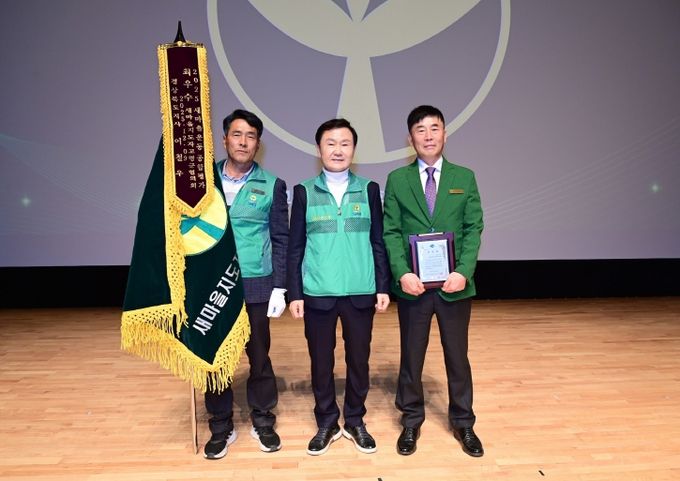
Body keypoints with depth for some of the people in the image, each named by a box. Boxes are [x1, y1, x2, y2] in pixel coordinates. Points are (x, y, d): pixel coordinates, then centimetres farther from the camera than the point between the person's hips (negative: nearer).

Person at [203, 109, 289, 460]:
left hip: (255, 286, -1)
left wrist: (279, 288, -4)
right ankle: (221, 426, 27)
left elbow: (281, 240, 1)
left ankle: (262, 421, 28)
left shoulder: (271, 186, 0)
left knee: (259, 356, 9)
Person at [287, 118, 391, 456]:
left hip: (360, 292, 1)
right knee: (321, 361, 10)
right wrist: (294, 293, -1)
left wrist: (383, 286, 1)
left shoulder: (369, 189, 4)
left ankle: (355, 421, 30)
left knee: (358, 359, 11)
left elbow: (378, 242, 5)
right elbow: (295, 247, 2)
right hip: (318, 293, 0)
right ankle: (326, 423, 29)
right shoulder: (304, 192, 2)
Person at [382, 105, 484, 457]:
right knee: (411, 357, 12)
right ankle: (411, 421, 30)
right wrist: (402, 273, -15)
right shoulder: (397, 180, 3)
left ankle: (463, 423, 31)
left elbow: (474, 229, 0)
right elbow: (391, 232, -2)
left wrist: (464, 272, -14)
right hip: (413, 285, 0)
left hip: (454, 285, 1)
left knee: (457, 356, 13)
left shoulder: (464, 177, 4)